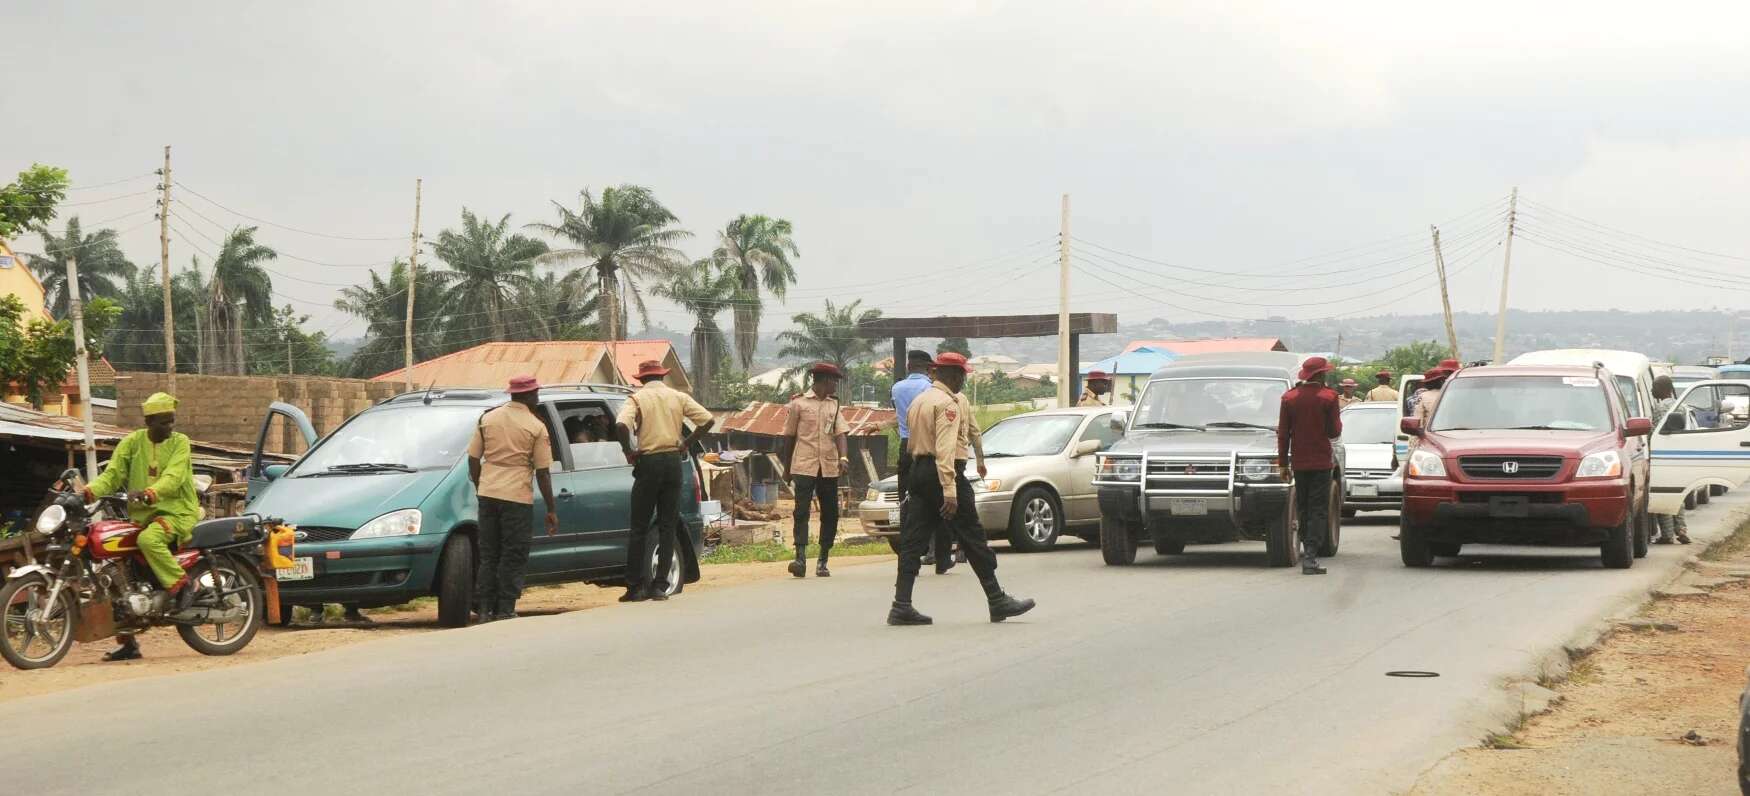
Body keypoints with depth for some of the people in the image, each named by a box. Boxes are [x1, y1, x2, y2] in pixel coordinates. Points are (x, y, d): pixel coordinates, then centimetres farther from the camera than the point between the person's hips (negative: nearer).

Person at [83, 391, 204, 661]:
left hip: (177, 511, -5)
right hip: (140, 515, 5)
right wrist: (89, 493, -20)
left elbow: (173, 478, -16)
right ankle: (127, 643, 7)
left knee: (149, 540, -38)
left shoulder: (180, 443, 0)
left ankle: (182, 585, -19)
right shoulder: (132, 443, 8)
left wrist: (149, 493, -35)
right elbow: (112, 474, 0)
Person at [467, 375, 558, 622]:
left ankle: (485, 609, 11)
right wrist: (551, 511, 2)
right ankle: (505, 611, 2)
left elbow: (473, 458, 9)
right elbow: (543, 472, -4)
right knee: (513, 557, 4)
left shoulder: (487, 419, 8)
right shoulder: (536, 427, -4)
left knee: (488, 554, 12)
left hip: (488, 493, 4)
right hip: (517, 497, -4)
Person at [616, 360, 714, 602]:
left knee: (639, 527, 3)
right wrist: (686, 444, 7)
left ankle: (635, 587, 2)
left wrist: (628, 451, -6)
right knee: (668, 526, 7)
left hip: (648, 462, -3)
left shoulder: (638, 398, -1)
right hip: (673, 462, 3)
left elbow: (621, 424, -19)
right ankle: (660, 586, 4)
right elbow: (707, 419, -1)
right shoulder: (678, 397, 8)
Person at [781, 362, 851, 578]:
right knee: (801, 511, -14)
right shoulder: (799, 404, 4)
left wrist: (843, 457, -14)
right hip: (804, 467, -4)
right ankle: (801, 559, -21)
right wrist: (787, 467, 11)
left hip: (829, 468, 4)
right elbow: (789, 436, 9)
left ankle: (823, 561, 12)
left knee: (830, 514, 4)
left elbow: (839, 433, 3)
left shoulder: (834, 406, 15)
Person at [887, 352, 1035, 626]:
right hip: (939, 473, -9)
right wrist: (950, 491, -27)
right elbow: (945, 449, -22)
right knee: (972, 538, -1)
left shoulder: (918, 401, 17)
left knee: (913, 539, 3)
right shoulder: (947, 403, -12)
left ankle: (901, 606, -4)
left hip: (918, 471, 9)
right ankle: (997, 601, 5)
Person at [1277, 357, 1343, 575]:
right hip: (1321, 462, -4)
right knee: (1319, 510, -3)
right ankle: (1311, 557, -14)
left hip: (1299, 463, 4)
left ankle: (1307, 553, 18)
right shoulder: (1328, 397, -8)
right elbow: (1334, 432, -6)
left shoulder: (1289, 398, 3)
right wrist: (1337, 417, 15)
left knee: (1303, 510, 14)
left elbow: (1283, 433, 4)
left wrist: (1284, 463, 9)